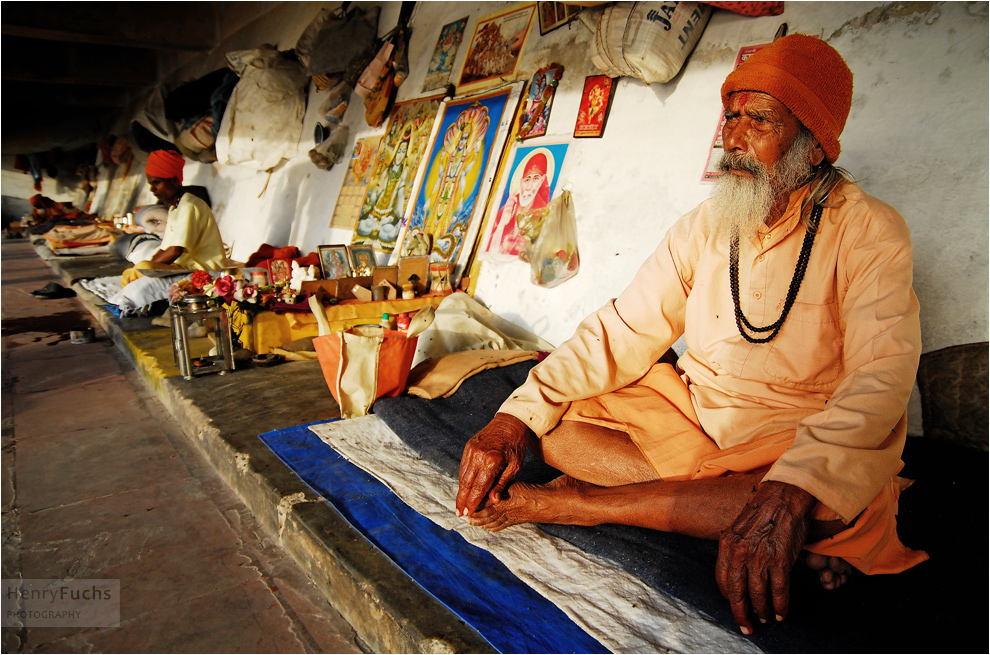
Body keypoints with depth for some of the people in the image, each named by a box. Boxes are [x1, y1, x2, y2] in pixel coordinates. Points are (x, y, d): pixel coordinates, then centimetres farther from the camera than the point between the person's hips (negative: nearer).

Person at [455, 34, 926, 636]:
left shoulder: (869, 231, -11)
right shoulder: (706, 224, 3)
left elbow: (881, 376, -25)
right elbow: (625, 330, -3)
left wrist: (789, 493, -44)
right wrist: (519, 415, -18)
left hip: (798, 436, -3)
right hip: (691, 410, 4)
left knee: (826, 504, -38)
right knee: (552, 420, -14)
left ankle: (565, 505, -27)